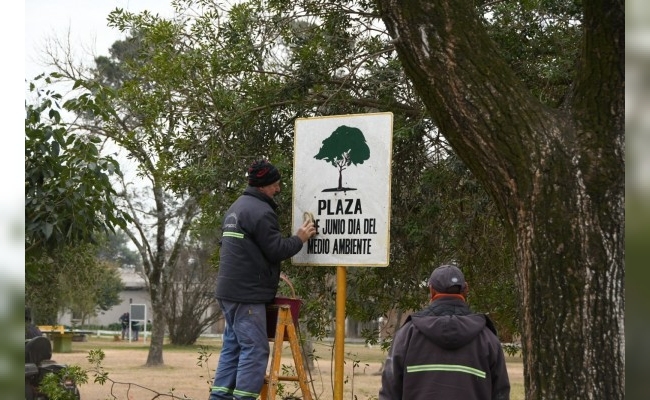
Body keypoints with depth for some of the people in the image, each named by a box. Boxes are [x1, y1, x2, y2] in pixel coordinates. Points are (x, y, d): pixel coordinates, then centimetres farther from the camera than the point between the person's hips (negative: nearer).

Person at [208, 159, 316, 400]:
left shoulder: (237, 207, 19)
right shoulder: (260, 211, -15)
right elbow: (276, 250, -15)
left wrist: (272, 274, 24)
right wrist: (299, 239, 1)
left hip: (230, 290, 10)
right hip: (247, 293, -10)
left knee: (233, 346, 12)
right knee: (254, 349, -9)